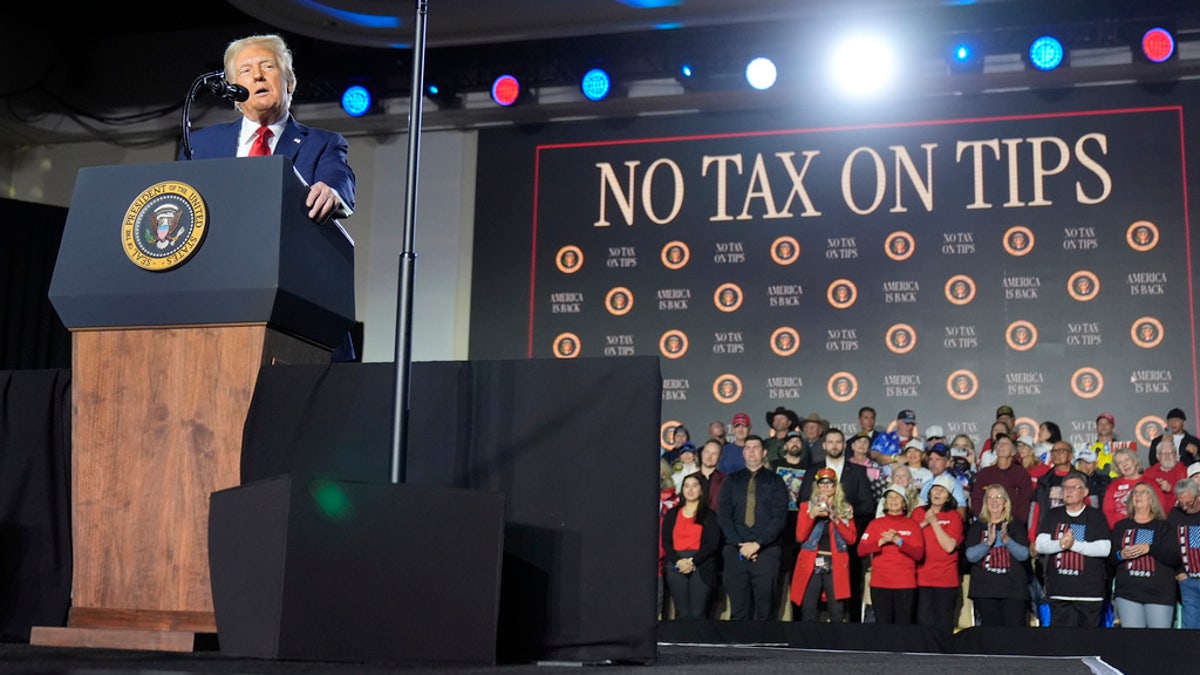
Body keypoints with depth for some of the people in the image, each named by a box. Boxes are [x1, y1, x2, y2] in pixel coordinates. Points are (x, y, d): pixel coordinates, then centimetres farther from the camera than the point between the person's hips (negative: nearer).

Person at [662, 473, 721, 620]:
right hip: (676, 565, 1)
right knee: (682, 613, -10)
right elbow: (666, 542, 10)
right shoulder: (672, 514, 19)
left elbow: (713, 544, 2)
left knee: (698, 613, -13)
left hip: (701, 565, -1)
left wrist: (692, 562, -10)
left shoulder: (710, 516, 12)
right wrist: (678, 562, -8)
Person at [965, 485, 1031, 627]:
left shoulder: (1016, 526, 11)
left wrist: (1006, 539, -17)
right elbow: (970, 556, -1)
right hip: (985, 589, 0)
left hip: (1013, 589, 0)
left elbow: (1024, 555, -1)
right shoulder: (977, 527, 11)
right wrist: (989, 542, -16)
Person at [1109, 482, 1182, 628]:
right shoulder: (1121, 526, 16)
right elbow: (1110, 558, 13)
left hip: (1159, 593, -1)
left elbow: (1175, 559, -1)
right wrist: (1121, 555, -9)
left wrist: (1150, 548, -14)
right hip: (1127, 592, 1)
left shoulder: (1163, 526, 10)